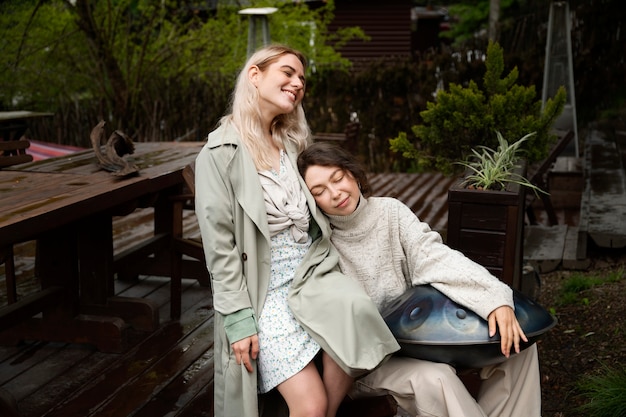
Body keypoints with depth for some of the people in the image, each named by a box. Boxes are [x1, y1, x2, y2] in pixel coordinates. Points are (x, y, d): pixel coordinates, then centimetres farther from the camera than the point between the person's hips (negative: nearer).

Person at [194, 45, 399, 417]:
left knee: (354, 311, -28)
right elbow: (220, 246, -9)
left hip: (312, 274, 5)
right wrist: (239, 318, -13)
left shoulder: (294, 143, 13)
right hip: (264, 289, -5)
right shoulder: (219, 154, -6)